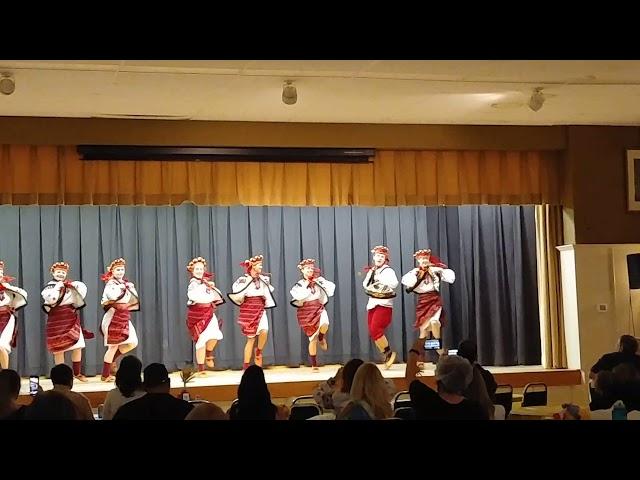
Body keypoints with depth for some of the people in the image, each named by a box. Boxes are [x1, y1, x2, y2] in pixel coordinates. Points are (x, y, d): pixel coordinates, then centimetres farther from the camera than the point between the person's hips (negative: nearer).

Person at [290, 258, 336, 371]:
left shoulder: (318, 281, 6)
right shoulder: (299, 284, 2)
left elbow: (331, 288, -5)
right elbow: (298, 296, -18)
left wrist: (319, 281, -8)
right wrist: (305, 286, -9)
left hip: (319, 308, 1)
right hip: (306, 311, -1)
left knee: (324, 324, -34)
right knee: (313, 339, 1)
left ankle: (321, 338, 2)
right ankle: (314, 365, 14)